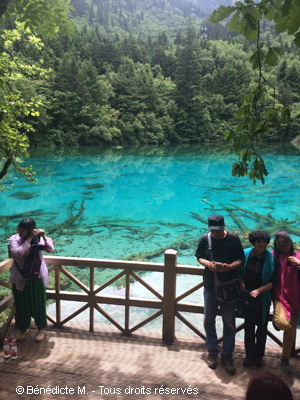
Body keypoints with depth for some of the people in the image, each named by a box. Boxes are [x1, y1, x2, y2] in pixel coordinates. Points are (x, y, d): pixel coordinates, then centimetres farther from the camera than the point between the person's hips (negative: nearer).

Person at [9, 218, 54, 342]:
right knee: (22, 304, 13)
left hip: (37, 278, 0)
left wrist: (44, 237, -24)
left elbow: (51, 250, -12)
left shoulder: (38, 238, -6)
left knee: (39, 303, 10)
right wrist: (29, 239, -29)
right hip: (20, 279, 0)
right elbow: (18, 254, -28)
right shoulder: (14, 239, -12)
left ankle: (41, 328, 30)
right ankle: (23, 328, 36)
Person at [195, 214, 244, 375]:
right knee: (209, 319, 11)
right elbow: (199, 257, 5)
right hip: (210, 285, 2)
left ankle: (227, 355, 24)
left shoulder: (233, 239, -10)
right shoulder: (205, 239, -4)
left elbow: (240, 259, -4)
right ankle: (212, 351, 31)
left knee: (229, 322, 8)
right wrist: (207, 263, -16)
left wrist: (229, 266, -24)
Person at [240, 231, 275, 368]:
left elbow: (273, 282, -12)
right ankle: (249, 355, 35)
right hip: (247, 296, 1)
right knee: (249, 327, 15)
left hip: (263, 298, -1)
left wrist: (259, 290, -22)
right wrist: (241, 283, -9)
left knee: (262, 327, 17)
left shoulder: (270, 258, -14)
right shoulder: (246, 254, -9)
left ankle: (259, 356, 38)